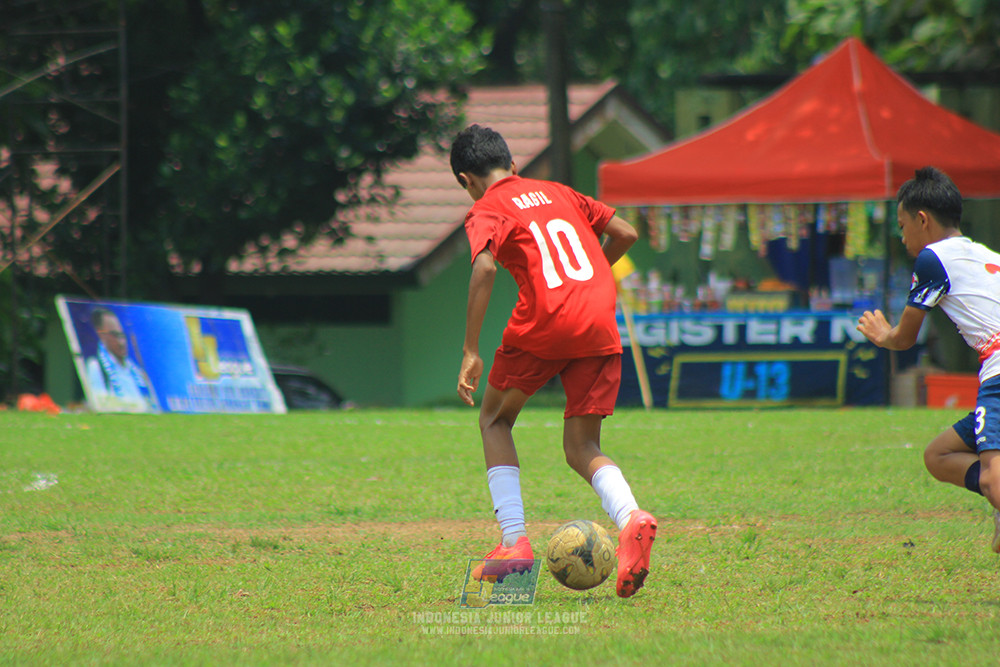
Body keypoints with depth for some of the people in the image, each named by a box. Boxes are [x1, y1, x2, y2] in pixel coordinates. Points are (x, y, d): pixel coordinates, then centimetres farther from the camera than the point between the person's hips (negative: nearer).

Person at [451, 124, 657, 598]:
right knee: (582, 448, 12)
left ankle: (514, 543, 8)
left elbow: (484, 268, -13)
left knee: (495, 420, 20)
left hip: (543, 326, -4)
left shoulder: (486, 211, 6)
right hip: (601, 327, 4)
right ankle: (631, 519, -20)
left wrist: (470, 354, -14)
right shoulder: (557, 193, 23)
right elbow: (625, 233, 23)